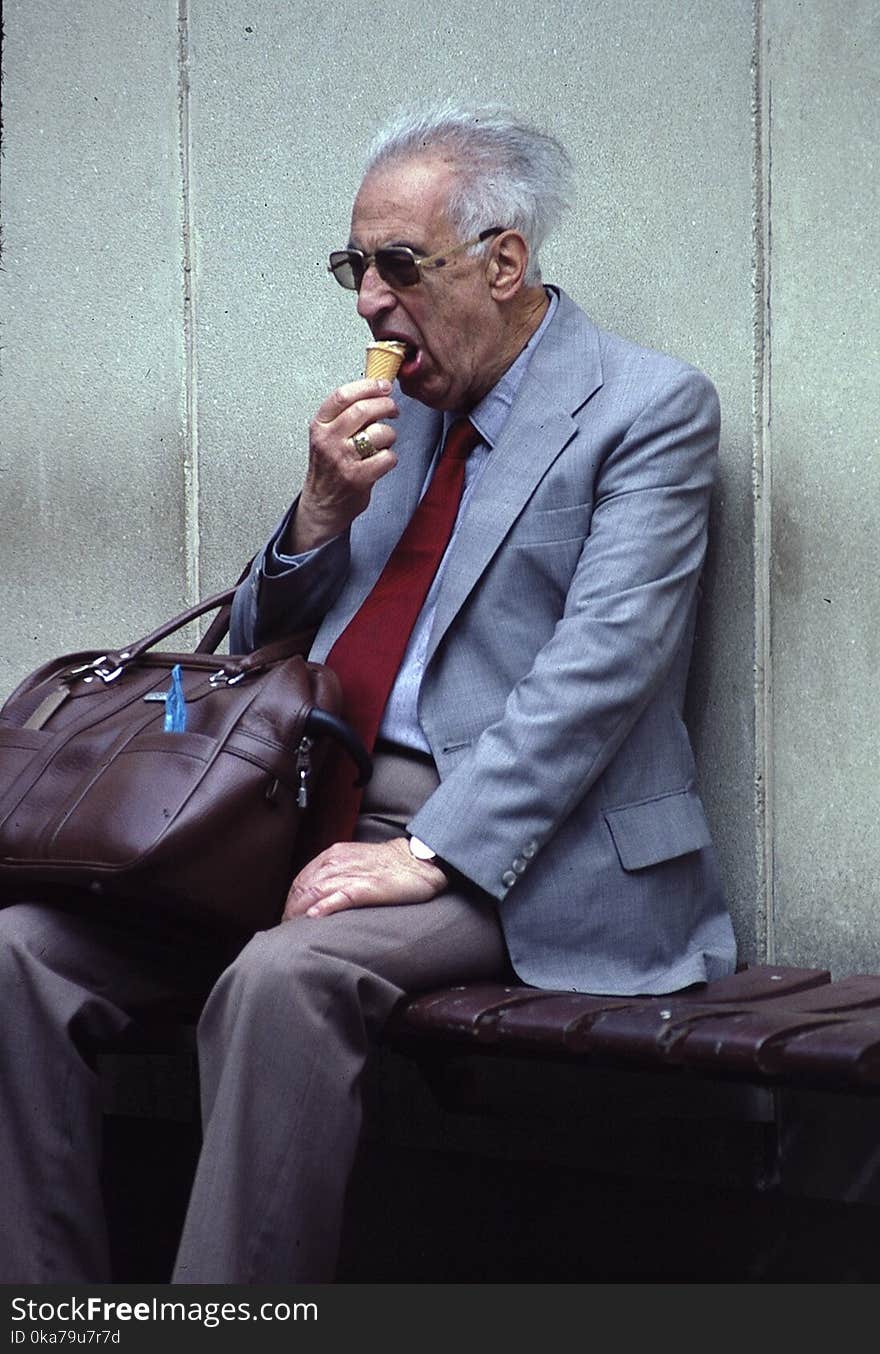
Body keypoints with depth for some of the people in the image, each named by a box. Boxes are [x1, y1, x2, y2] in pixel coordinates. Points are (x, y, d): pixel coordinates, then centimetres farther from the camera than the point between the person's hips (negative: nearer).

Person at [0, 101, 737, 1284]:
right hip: (320, 823, 7)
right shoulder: (397, 416, 19)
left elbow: (598, 668, -13)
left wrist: (433, 853, -23)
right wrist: (323, 512, 0)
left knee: (285, 977, -35)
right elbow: (260, 648, 21)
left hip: (507, 853, -7)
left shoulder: (649, 409, -1)